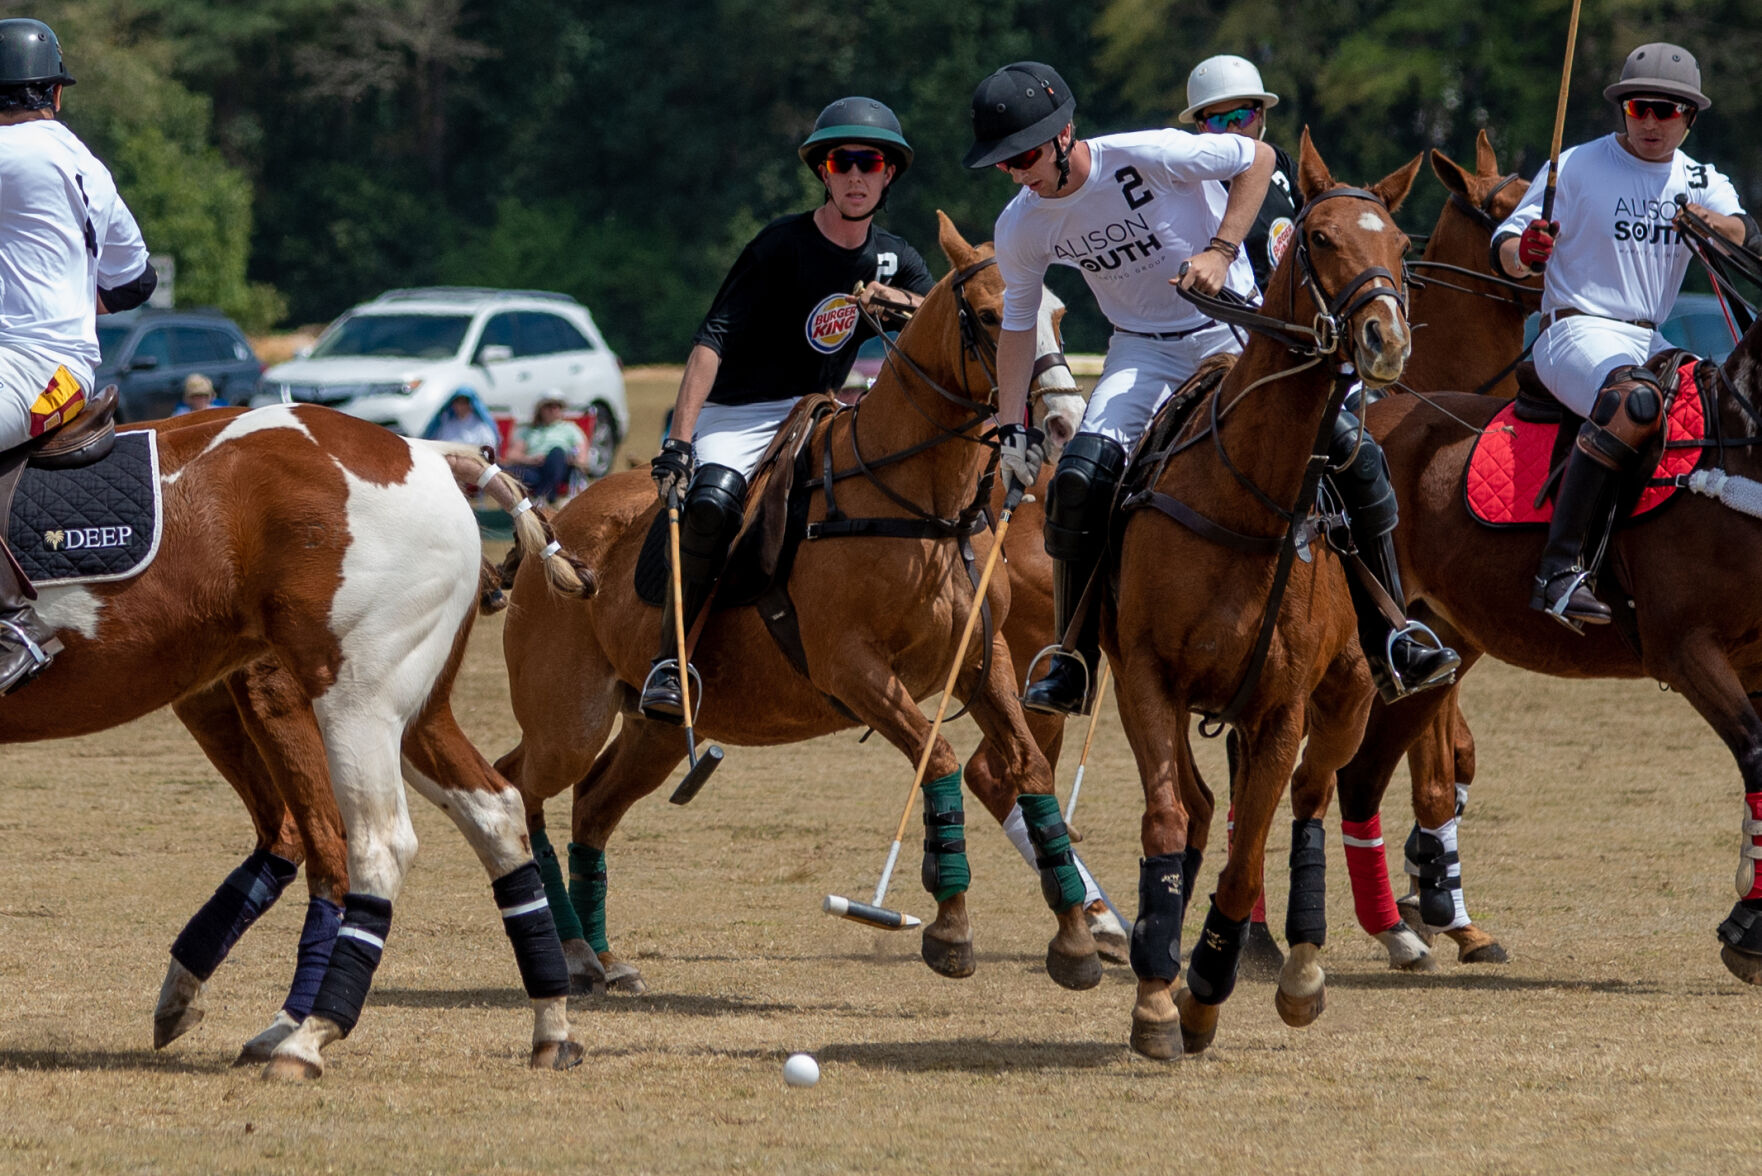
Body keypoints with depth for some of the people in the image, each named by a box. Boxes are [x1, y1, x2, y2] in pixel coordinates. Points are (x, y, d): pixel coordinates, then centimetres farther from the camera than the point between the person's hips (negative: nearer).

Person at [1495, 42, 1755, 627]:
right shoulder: (1578, 168, 0)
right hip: (1576, 332, -6)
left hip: (1649, 344, 6)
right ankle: (1560, 567, -42)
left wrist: (1708, 223, -29)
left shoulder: (1701, 183, 13)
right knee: (1635, 400, -36)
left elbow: (1747, 240, -7)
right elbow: (1504, 254, -2)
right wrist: (1523, 252, -27)